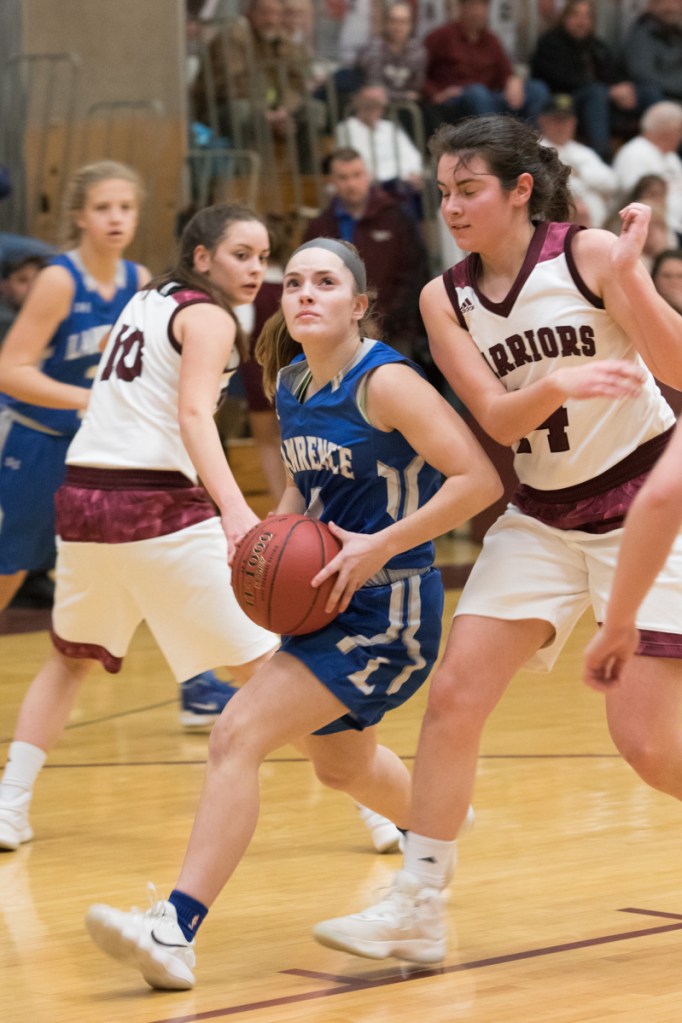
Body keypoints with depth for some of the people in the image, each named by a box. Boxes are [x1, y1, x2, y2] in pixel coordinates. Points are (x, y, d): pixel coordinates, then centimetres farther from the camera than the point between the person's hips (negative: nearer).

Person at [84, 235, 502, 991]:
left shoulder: (384, 383, -18)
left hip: (384, 607, -9)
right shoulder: (289, 384, 5)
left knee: (238, 736, -21)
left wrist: (379, 546, -26)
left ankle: (177, 930, -25)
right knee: (341, 764, 29)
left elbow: (478, 479, -24)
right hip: (324, 598, 9)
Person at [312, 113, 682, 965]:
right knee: (454, 694, -6)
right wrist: (557, 385, -31)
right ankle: (418, 909, 1)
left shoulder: (587, 254, -12)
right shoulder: (445, 298, 0)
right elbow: (497, 419, -11)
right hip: (543, 515, 5)